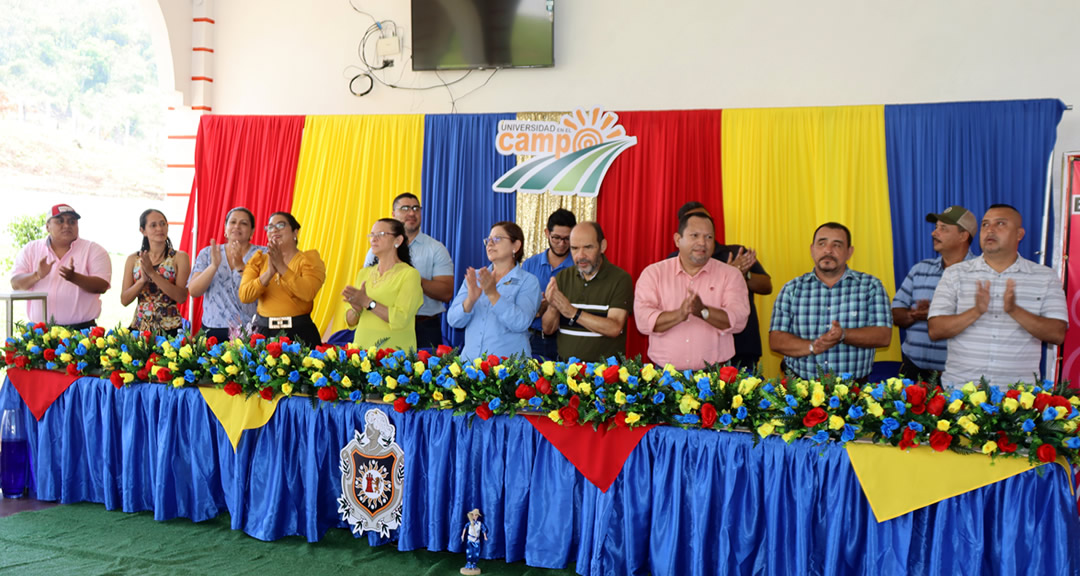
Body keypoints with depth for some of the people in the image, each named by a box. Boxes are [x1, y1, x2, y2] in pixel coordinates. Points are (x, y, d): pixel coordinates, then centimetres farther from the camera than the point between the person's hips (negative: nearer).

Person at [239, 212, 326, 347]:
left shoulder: (309, 259, 2)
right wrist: (269, 272, -18)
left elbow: (308, 293, -17)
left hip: (299, 333, -2)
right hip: (263, 331, 3)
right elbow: (244, 296, -5)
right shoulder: (258, 260, 10)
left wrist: (281, 267, -21)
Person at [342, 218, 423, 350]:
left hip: (394, 351, -5)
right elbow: (350, 322, 12)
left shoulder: (409, 274, -6)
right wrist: (356, 309, -8)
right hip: (362, 346, 5)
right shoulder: (363, 273, 12)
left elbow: (400, 320, -17)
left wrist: (367, 302, -19)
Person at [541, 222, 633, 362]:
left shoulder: (620, 279, -3)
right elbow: (548, 330, 8)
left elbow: (614, 329, -13)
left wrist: (573, 312, -17)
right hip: (565, 365, 3)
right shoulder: (563, 277, 10)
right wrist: (553, 308, -12)